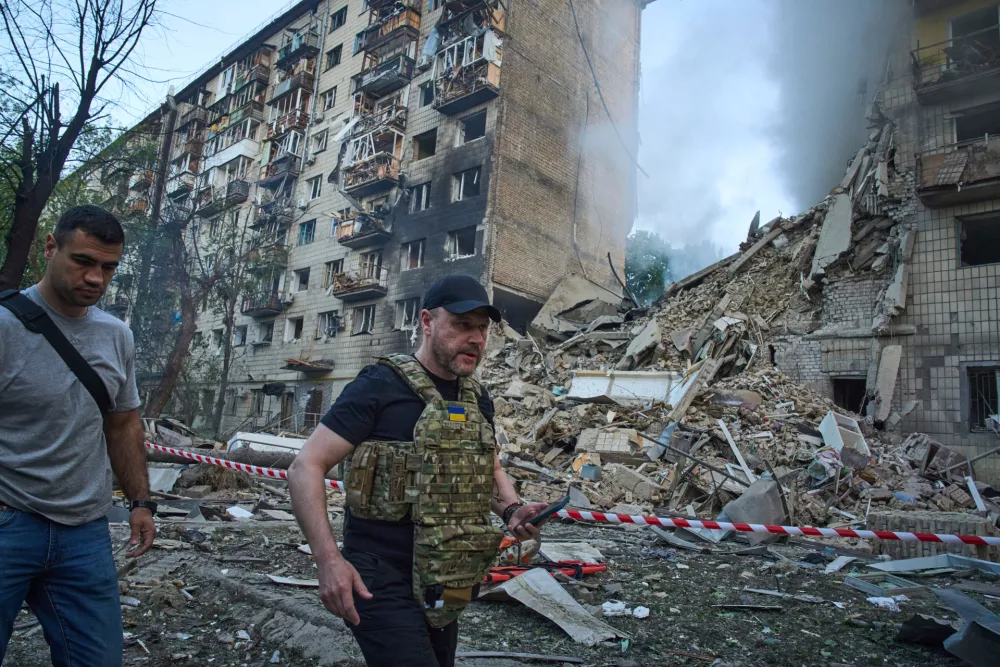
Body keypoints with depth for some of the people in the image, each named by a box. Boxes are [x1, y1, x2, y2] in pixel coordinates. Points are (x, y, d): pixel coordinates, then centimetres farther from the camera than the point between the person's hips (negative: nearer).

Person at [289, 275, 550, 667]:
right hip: (381, 582, -7)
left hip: (441, 587, 7)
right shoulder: (380, 385, -12)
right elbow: (305, 468, -13)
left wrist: (511, 510, 0)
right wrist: (327, 558, -24)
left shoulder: (479, 400, 7)